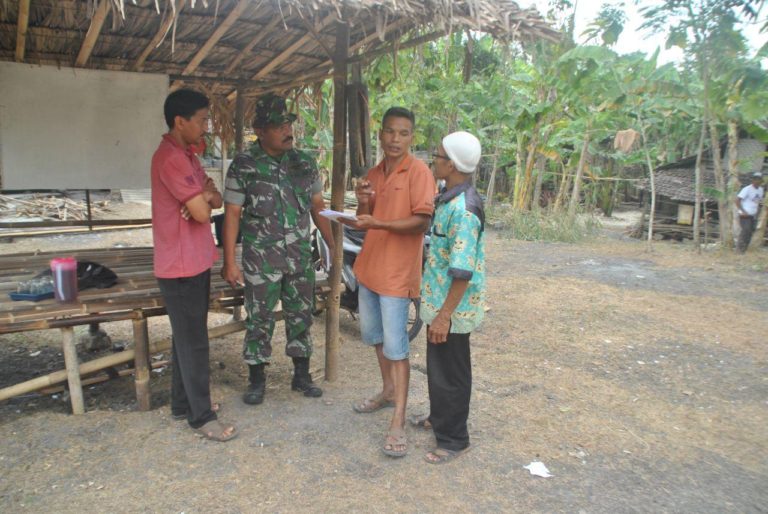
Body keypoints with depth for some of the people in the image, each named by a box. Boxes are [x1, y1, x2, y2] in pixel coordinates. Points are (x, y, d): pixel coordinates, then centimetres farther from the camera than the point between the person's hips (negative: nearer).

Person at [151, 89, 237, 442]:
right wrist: (203, 201, -2)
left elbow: (215, 200, 9)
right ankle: (201, 415, 12)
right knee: (193, 342, 0)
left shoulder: (186, 155, 13)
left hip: (195, 261, 10)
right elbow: (201, 212, -24)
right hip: (181, 266, -10)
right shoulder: (171, 158, -20)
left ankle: (183, 403, 31)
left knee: (188, 337, 18)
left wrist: (204, 197, -13)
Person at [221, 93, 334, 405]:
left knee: (301, 317, 11)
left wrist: (333, 246, 6)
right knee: (259, 320, 6)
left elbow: (318, 207, 10)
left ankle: (302, 376, 28)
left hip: (300, 257, 4)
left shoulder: (304, 163, 5)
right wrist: (229, 261, -11)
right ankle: (257, 380, 24)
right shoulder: (244, 166, -7)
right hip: (261, 260, -3)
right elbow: (232, 214, -7)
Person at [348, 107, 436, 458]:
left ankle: (398, 423, 1)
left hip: (397, 271, -8)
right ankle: (388, 391, 41)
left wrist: (377, 223, -28)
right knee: (373, 333, 20)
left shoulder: (418, 172, -11)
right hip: (369, 266, 8)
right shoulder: (373, 174, 11)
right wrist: (363, 203, -6)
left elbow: (422, 221, -19)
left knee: (395, 345, -7)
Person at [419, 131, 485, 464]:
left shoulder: (463, 209, -25)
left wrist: (445, 315, -23)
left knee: (450, 371, 5)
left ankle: (453, 439, 23)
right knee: (437, 365, 24)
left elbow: (463, 271, -26)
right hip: (437, 298, 9)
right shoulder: (448, 198, 5)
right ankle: (439, 417, 44)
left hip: (452, 305, -9)